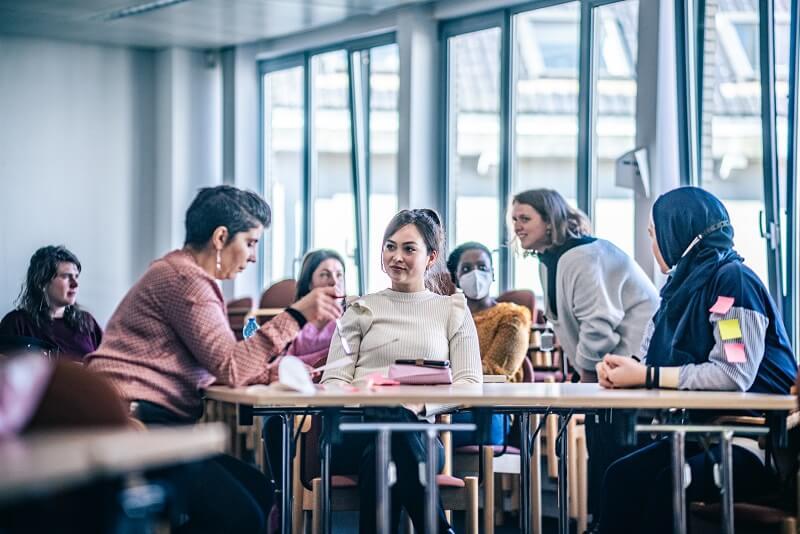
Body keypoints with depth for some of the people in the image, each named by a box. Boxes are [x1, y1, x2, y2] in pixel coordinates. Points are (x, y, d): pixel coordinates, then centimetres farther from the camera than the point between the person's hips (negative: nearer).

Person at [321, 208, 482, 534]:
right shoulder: (361, 309, 21)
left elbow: (469, 384, 7)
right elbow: (333, 380, 11)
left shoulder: (453, 309, 19)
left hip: (420, 434, 0)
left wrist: (422, 404, -14)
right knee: (393, 421, -38)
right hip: (356, 431, 0)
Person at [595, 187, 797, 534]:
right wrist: (622, 370, -11)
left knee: (667, 485, -31)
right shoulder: (682, 286, 12)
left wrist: (646, 375, -19)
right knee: (621, 477, -15)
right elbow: (656, 365, 13)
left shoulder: (732, 279, -13)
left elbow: (734, 375, -23)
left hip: (760, 440, -8)